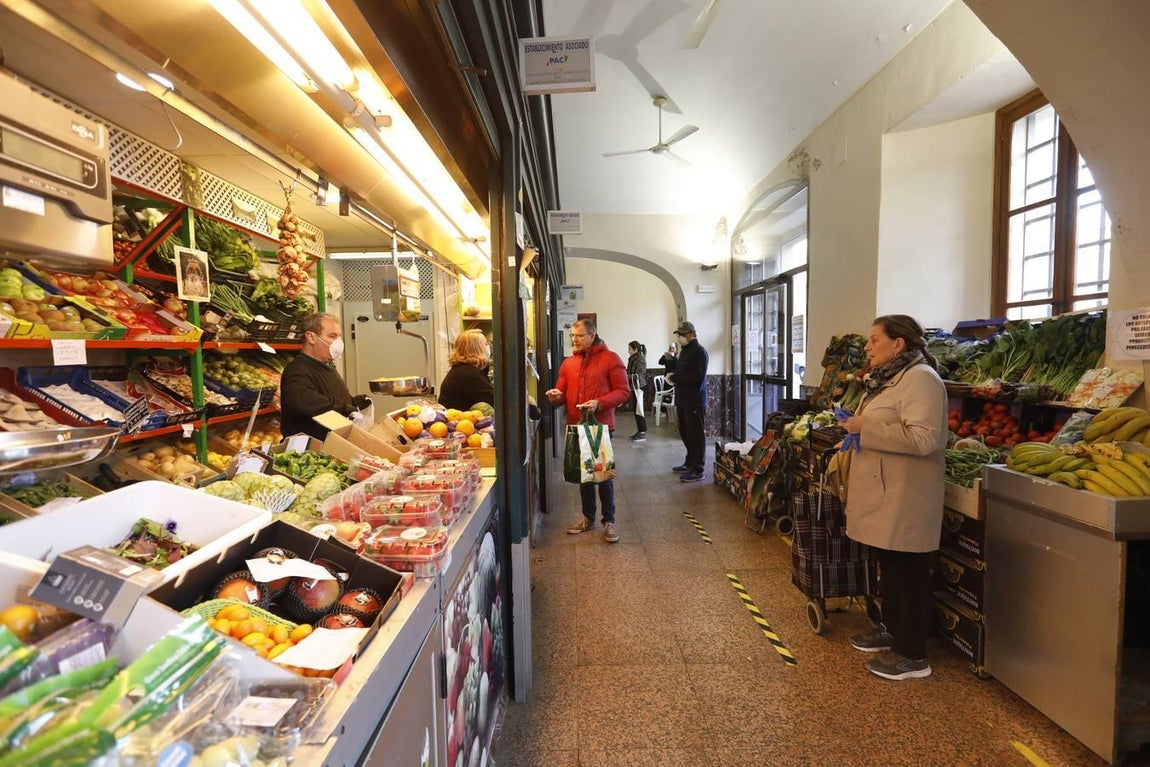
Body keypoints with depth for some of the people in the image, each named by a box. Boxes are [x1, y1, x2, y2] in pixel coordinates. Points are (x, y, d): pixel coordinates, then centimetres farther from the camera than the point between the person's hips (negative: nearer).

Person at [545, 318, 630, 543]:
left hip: (601, 426, -5)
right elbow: (562, 393, 12)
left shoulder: (610, 359, -7)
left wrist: (599, 403, -24)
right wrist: (556, 396, -12)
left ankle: (609, 521, 17)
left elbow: (623, 391, -10)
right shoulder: (568, 363, 9)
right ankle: (588, 517, 30)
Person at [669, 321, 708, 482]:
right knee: (685, 433, 15)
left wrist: (675, 378, -17)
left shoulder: (699, 352, -11)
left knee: (696, 436, -5)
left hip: (695, 402, -9)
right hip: (683, 401, 9)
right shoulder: (684, 351, 18)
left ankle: (697, 470, 0)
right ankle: (689, 463, 28)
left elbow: (698, 376, -22)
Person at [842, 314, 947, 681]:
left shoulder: (920, 378, -17)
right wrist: (856, 427, 10)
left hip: (905, 498, -10)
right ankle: (891, 629, 37)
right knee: (889, 566, 21)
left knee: (909, 572, 3)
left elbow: (923, 438, -28)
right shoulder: (888, 377, 14)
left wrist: (866, 427, -23)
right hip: (884, 493, 10)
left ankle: (912, 654, 17)